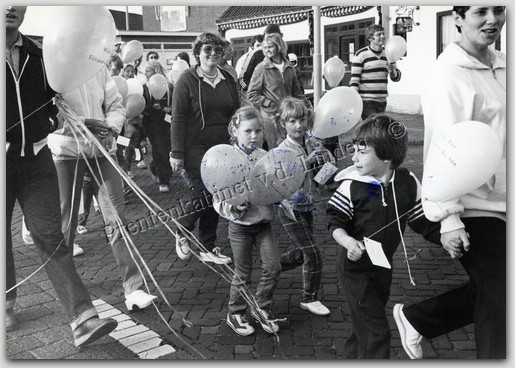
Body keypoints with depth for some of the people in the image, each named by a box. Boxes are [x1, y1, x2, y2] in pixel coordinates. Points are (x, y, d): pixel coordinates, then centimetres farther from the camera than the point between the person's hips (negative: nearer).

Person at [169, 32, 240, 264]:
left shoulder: (227, 80, 11)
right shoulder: (187, 80, -5)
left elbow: (236, 114, 15)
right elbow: (178, 118, -9)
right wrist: (177, 153, -14)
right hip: (195, 149, -5)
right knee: (197, 196, -5)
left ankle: (208, 248, 21)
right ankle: (182, 235, 24)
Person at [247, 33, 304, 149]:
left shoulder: (289, 68, 12)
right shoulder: (261, 68, -1)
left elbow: (296, 92, 22)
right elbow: (251, 95, -4)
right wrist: (271, 104, -12)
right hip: (270, 116, -4)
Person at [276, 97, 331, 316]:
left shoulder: (313, 144, 0)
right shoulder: (283, 150, -16)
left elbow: (330, 164, 9)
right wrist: (307, 161, -33)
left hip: (307, 206, 7)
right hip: (291, 209, -7)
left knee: (301, 254, 17)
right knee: (313, 254, -5)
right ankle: (309, 299, 13)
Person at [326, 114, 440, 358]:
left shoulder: (408, 183, -8)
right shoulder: (352, 185, -16)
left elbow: (423, 222, 0)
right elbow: (335, 223, -13)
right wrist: (348, 242, -33)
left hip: (383, 266, 5)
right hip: (354, 267, -4)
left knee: (364, 327, 21)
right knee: (376, 332, -5)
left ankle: (350, 357, 43)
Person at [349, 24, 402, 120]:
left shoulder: (387, 54, 12)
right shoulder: (361, 55, -6)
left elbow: (397, 77, 15)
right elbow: (354, 78, -8)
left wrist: (392, 71, -9)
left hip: (382, 101, 7)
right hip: (366, 101, -7)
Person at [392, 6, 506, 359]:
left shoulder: (501, 64, 8)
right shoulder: (450, 75, -16)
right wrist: (449, 219, -21)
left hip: (499, 201, 8)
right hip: (473, 207, -8)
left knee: (490, 291, 18)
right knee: (497, 301, 3)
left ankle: (415, 318, 35)